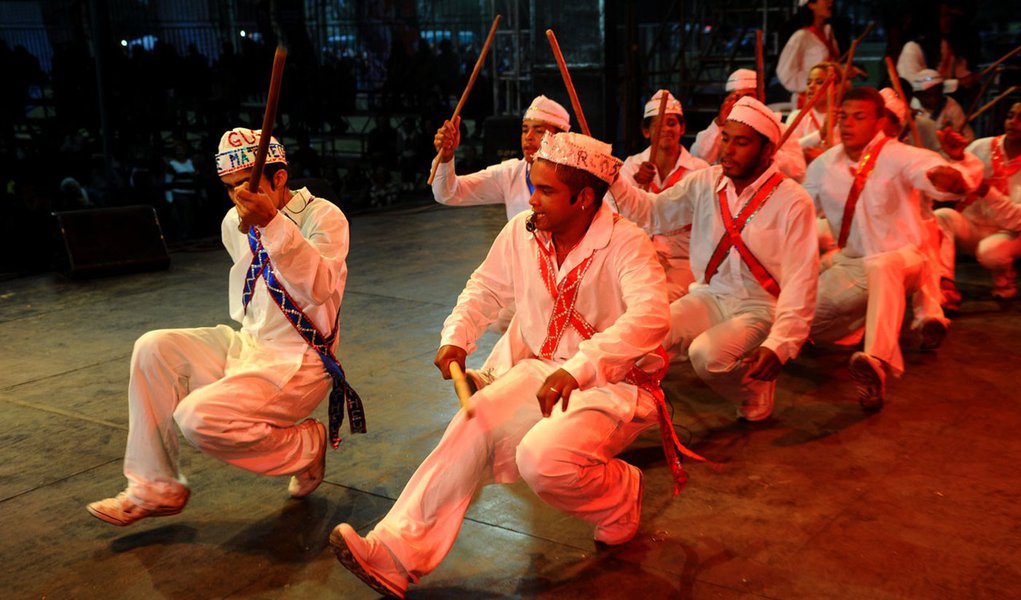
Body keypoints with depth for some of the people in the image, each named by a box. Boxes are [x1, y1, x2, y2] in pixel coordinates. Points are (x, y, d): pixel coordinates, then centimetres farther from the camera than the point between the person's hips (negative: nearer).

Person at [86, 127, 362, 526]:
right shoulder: (235, 223, 8)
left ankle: (306, 447, -1)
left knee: (199, 418, -25)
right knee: (153, 349, -9)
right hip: (248, 346, 8)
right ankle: (154, 488, -2)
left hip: (299, 363, -8)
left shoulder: (323, 217, -13)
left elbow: (320, 287, -33)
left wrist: (272, 224, -43)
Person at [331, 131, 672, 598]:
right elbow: (484, 289, 18)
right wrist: (456, 338, -1)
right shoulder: (521, 234, 1)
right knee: (474, 426, -19)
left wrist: (578, 369, -47)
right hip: (543, 371, 6)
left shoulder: (626, 243, -19)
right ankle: (396, 552, -19)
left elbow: (650, 317, -36)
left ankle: (620, 501, 2)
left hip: (614, 384, -6)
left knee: (543, 458, -31)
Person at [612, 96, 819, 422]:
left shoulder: (792, 202, -12)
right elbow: (652, 212, 1)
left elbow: (800, 282, -16)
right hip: (708, 296, 4)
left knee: (707, 354, -31)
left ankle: (754, 392, 1)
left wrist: (779, 345, -27)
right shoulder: (704, 184, 3)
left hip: (758, 309, -3)